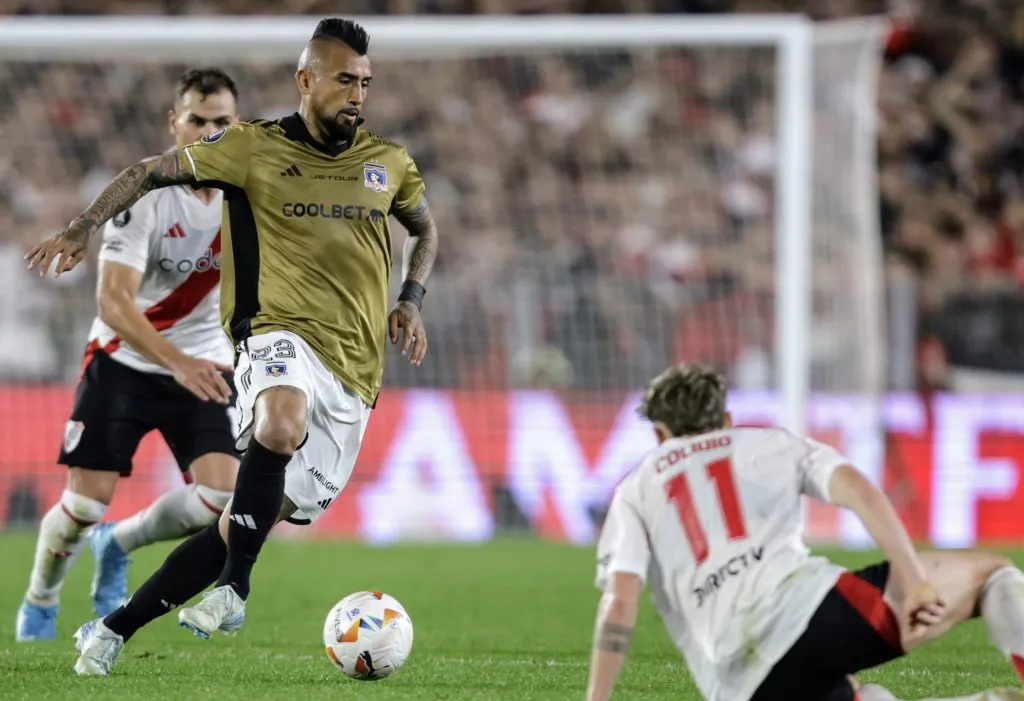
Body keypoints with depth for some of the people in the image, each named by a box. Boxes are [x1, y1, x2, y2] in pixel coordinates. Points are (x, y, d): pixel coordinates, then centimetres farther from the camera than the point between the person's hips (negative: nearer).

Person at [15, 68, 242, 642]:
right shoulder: (144, 193, -20)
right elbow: (113, 302, -27)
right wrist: (179, 363, -39)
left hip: (205, 366, 3)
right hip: (124, 361, -3)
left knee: (219, 498, -17)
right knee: (84, 503, -6)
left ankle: (117, 544, 14)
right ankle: (40, 603, 26)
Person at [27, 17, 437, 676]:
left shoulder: (389, 162, 11)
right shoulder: (255, 147, 1)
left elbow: (425, 229, 30)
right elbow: (151, 172, 8)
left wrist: (411, 301, 13)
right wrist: (81, 229, -3)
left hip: (355, 369, 4)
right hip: (282, 333, -4)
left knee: (263, 517, -1)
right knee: (281, 424, -40)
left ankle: (116, 628, 10)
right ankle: (234, 591, -29)